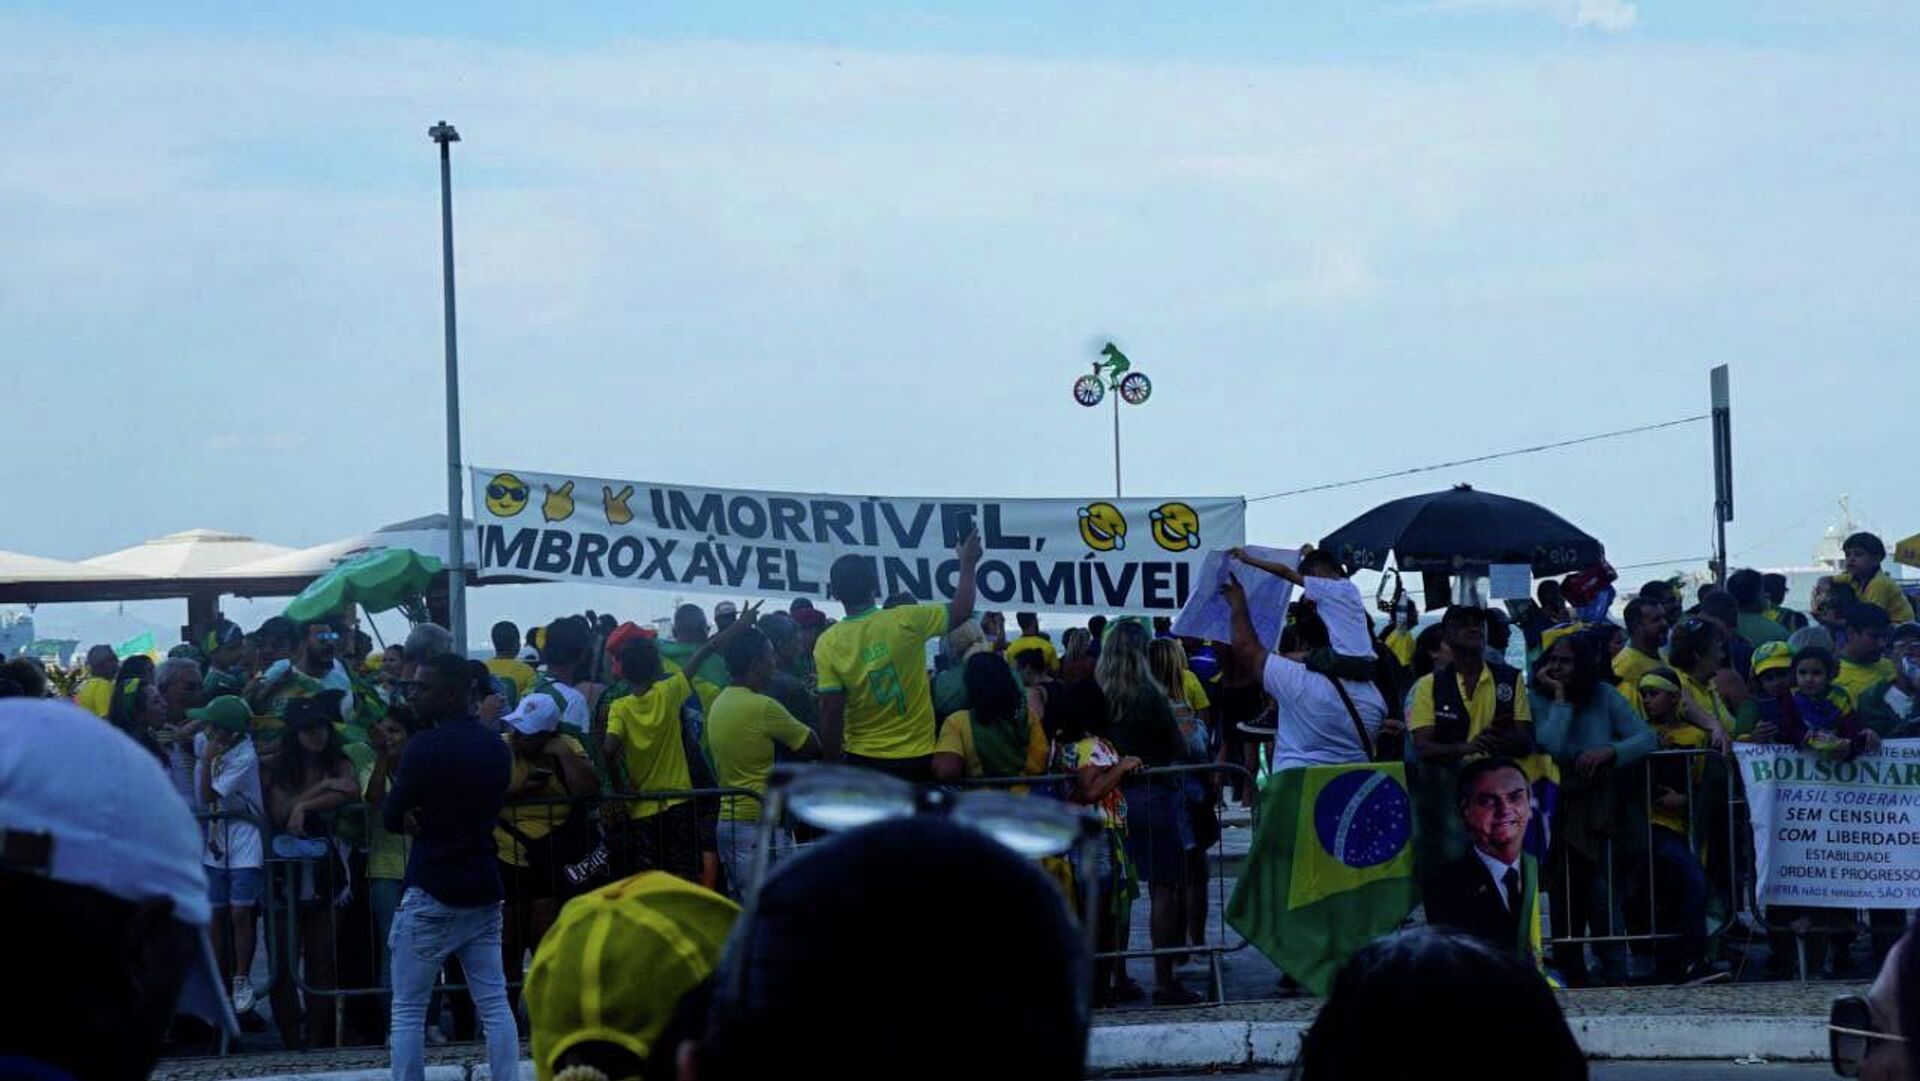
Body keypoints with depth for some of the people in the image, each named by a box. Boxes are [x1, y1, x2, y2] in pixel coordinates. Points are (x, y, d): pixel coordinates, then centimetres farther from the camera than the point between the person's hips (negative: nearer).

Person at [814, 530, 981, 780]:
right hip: (918, 758, 0)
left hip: (864, 760, 0)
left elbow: (830, 712, -11)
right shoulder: (905, 622, -11)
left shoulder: (828, 644, -10)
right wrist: (967, 564, 17)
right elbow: (961, 612, 3)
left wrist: (832, 766, -1)